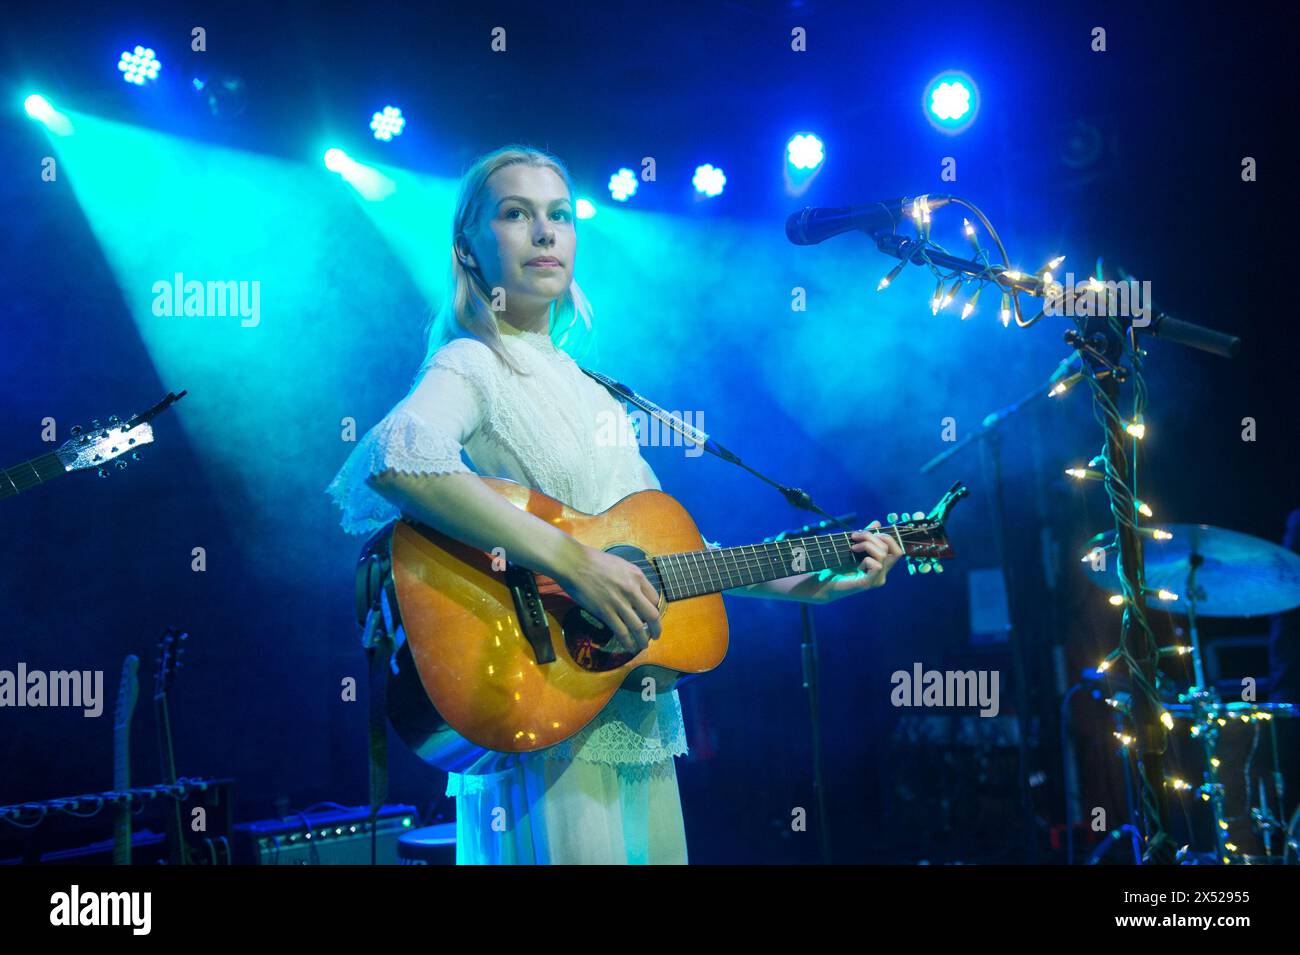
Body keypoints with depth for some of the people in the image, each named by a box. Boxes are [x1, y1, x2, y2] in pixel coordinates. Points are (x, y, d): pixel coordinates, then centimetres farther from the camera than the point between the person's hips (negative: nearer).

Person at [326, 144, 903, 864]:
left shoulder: (586, 390, 18)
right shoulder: (471, 366, -6)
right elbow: (395, 458, -29)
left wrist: (810, 582, 14)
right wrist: (572, 560, -29)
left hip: (639, 723, 7)